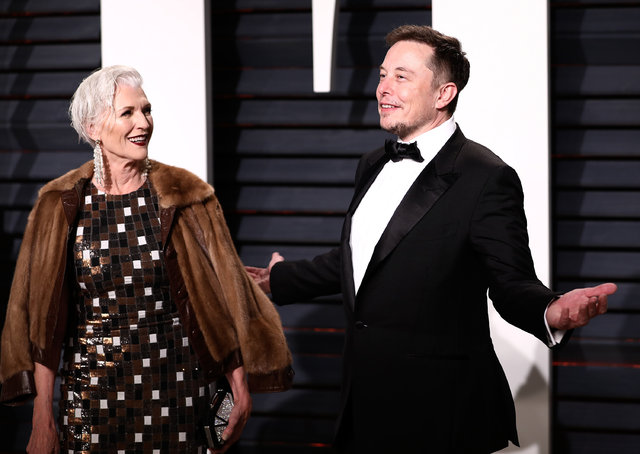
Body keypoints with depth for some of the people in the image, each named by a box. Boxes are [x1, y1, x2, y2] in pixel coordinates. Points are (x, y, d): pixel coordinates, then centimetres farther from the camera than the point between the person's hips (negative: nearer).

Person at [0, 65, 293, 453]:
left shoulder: (186, 196, -1)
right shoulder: (62, 206, -2)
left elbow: (220, 294, 0)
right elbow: (42, 319, -1)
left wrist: (241, 387, -5)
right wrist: (43, 419, -5)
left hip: (175, 390, 0)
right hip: (93, 389, 0)